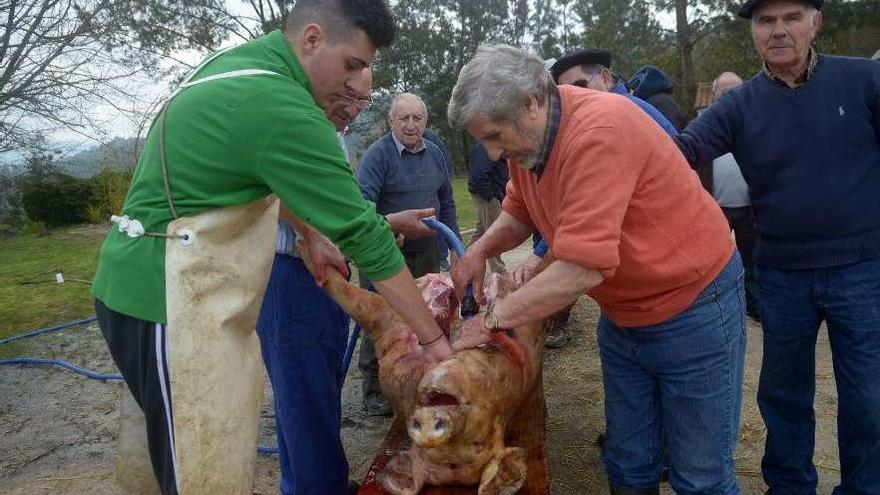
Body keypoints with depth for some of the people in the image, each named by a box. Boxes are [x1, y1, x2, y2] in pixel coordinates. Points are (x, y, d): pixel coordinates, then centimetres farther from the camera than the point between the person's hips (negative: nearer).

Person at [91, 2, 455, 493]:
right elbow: (365, 234, -19)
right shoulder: (282, 110, -22)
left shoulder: (241, 62, 8)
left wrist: (310, 233, 17)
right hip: (173, 299, -10)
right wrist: (434, 337, -10)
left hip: (159, 283, 10)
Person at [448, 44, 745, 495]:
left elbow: (582, 268, -33)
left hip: (693, 309, -7)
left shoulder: (600, 131, -31)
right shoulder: (525, 136, -5)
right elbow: (518, 213, 9)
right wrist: (481, 249, -11)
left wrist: (493, 319, -23)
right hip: (620, 315, 7)